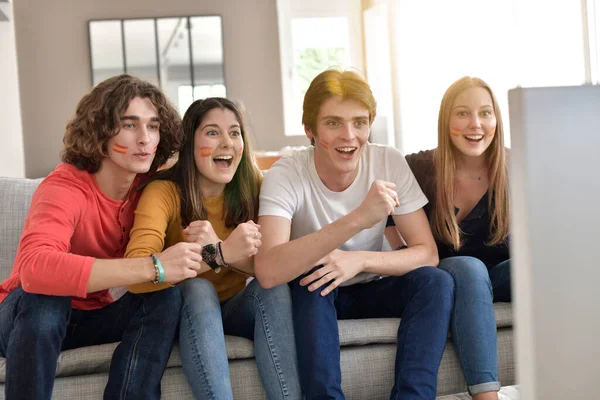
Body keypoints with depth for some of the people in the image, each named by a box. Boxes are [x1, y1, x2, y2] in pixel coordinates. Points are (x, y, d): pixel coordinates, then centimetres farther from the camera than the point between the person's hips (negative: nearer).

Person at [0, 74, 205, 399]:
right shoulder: (65, 188, -28)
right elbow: (34, 267, -47)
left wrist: (197, 244, -26)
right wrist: (152, 267, -49)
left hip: (96, 317, 5)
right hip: (33, 315, -4)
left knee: (167, 296, -20)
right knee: (43, 295, -36)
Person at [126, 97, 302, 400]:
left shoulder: (253, 187, -10)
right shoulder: (164, 191, -20)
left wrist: (216, 249, -36)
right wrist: (223, 253, -44)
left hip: (235, 305, 3)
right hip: (186, 310, -2)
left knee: (272, 285, -27)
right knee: (198, 289, -33)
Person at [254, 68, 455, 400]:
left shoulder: (389, 163, -15)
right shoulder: (286, 174, -24)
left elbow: (428, 253, -14)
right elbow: (267, 272, -40)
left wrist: (359, 260, -33)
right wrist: (358, 219, -49)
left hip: (370, 290, 3)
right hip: (312, 299, -3)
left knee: (436, 281, -24)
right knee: (313, 278, -34)